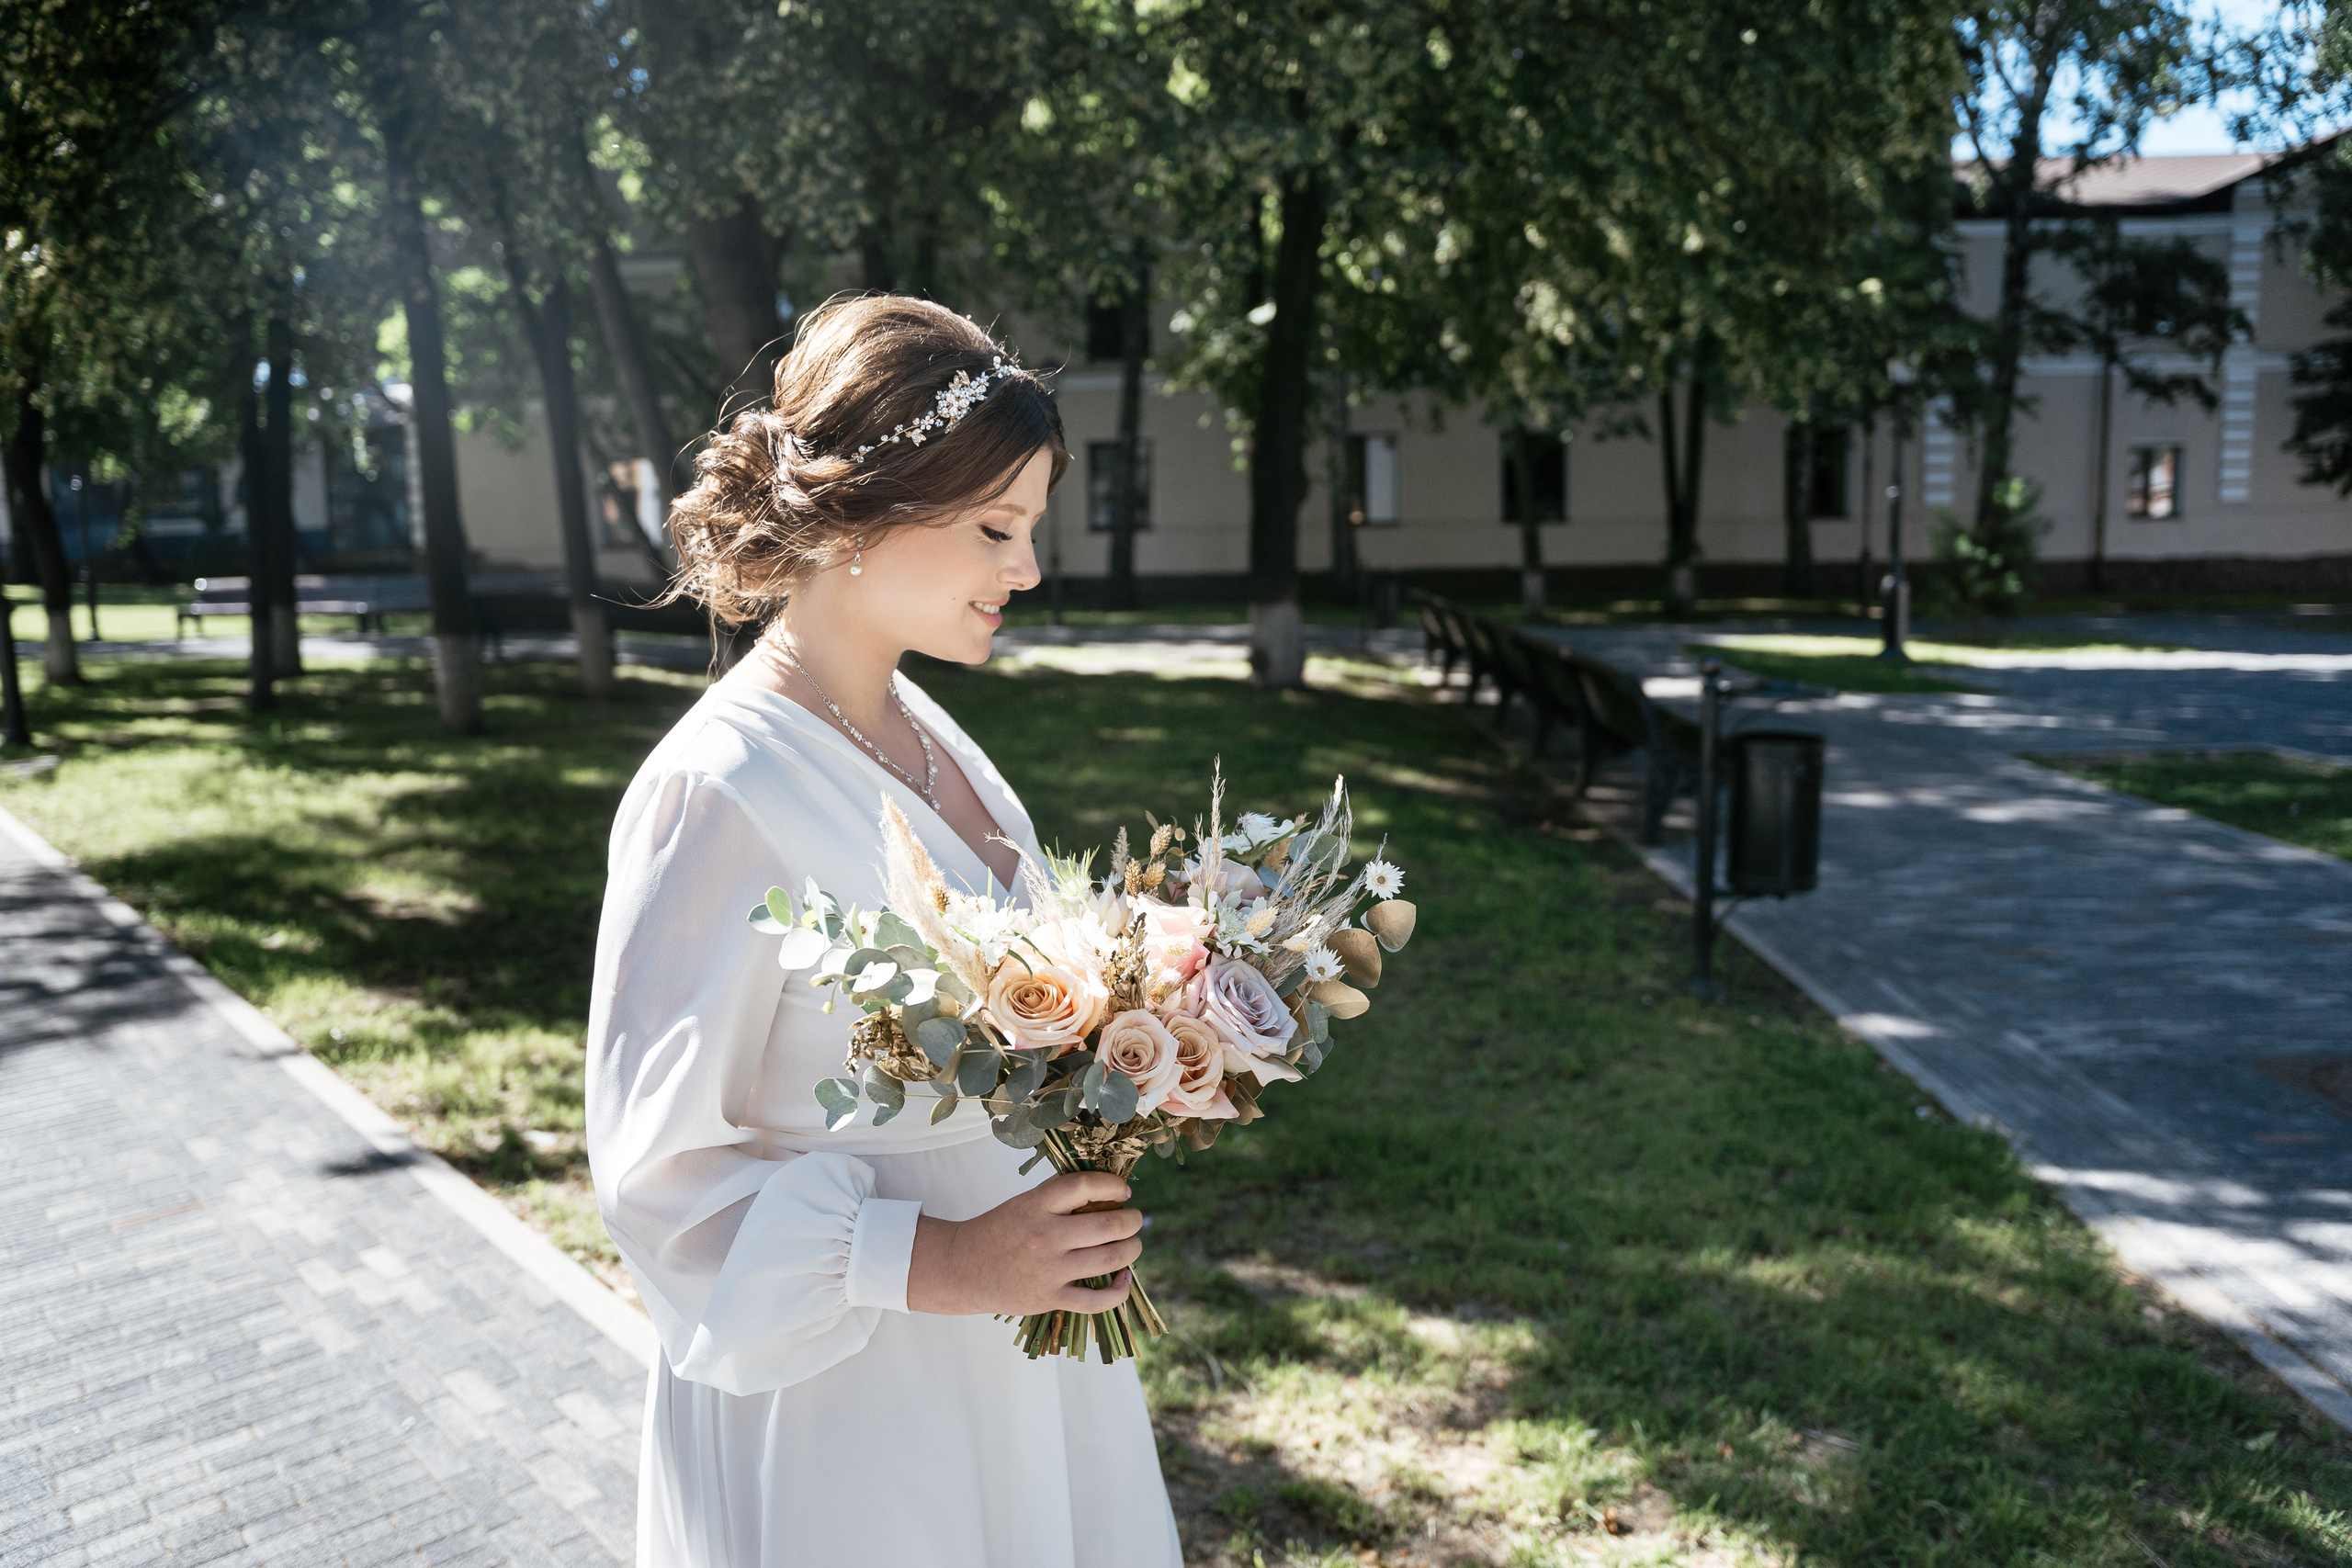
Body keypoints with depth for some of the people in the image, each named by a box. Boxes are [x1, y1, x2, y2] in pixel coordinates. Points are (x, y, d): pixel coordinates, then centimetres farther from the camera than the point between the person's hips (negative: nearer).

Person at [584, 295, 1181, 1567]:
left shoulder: (924, 734, 1)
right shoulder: (719, 789, -24)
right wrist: (945, 1263, -24)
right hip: (843, 1395, -7)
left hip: (1005, 1315, 8)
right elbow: (659, 1169, -19)